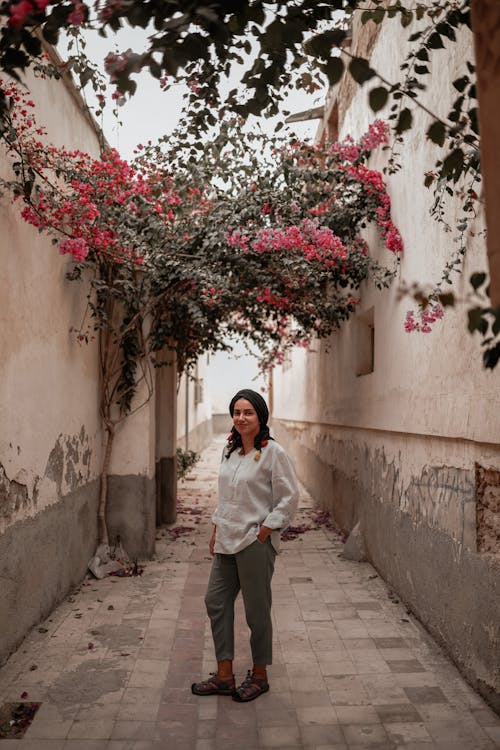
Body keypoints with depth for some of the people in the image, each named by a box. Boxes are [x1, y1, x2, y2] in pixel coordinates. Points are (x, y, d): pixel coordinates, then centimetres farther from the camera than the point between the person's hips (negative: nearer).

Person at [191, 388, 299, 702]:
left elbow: (289, 498, -14)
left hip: (256, 541, -8)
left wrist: (264, 530, -16)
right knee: (216, 600, 9)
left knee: (256, 610, 5)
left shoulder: (273, 452, -13)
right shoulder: (230, 450, 10)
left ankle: (259, 676, 25)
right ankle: (224, 675, 22)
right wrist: (216, 531, 14)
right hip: (228, 540, 8)